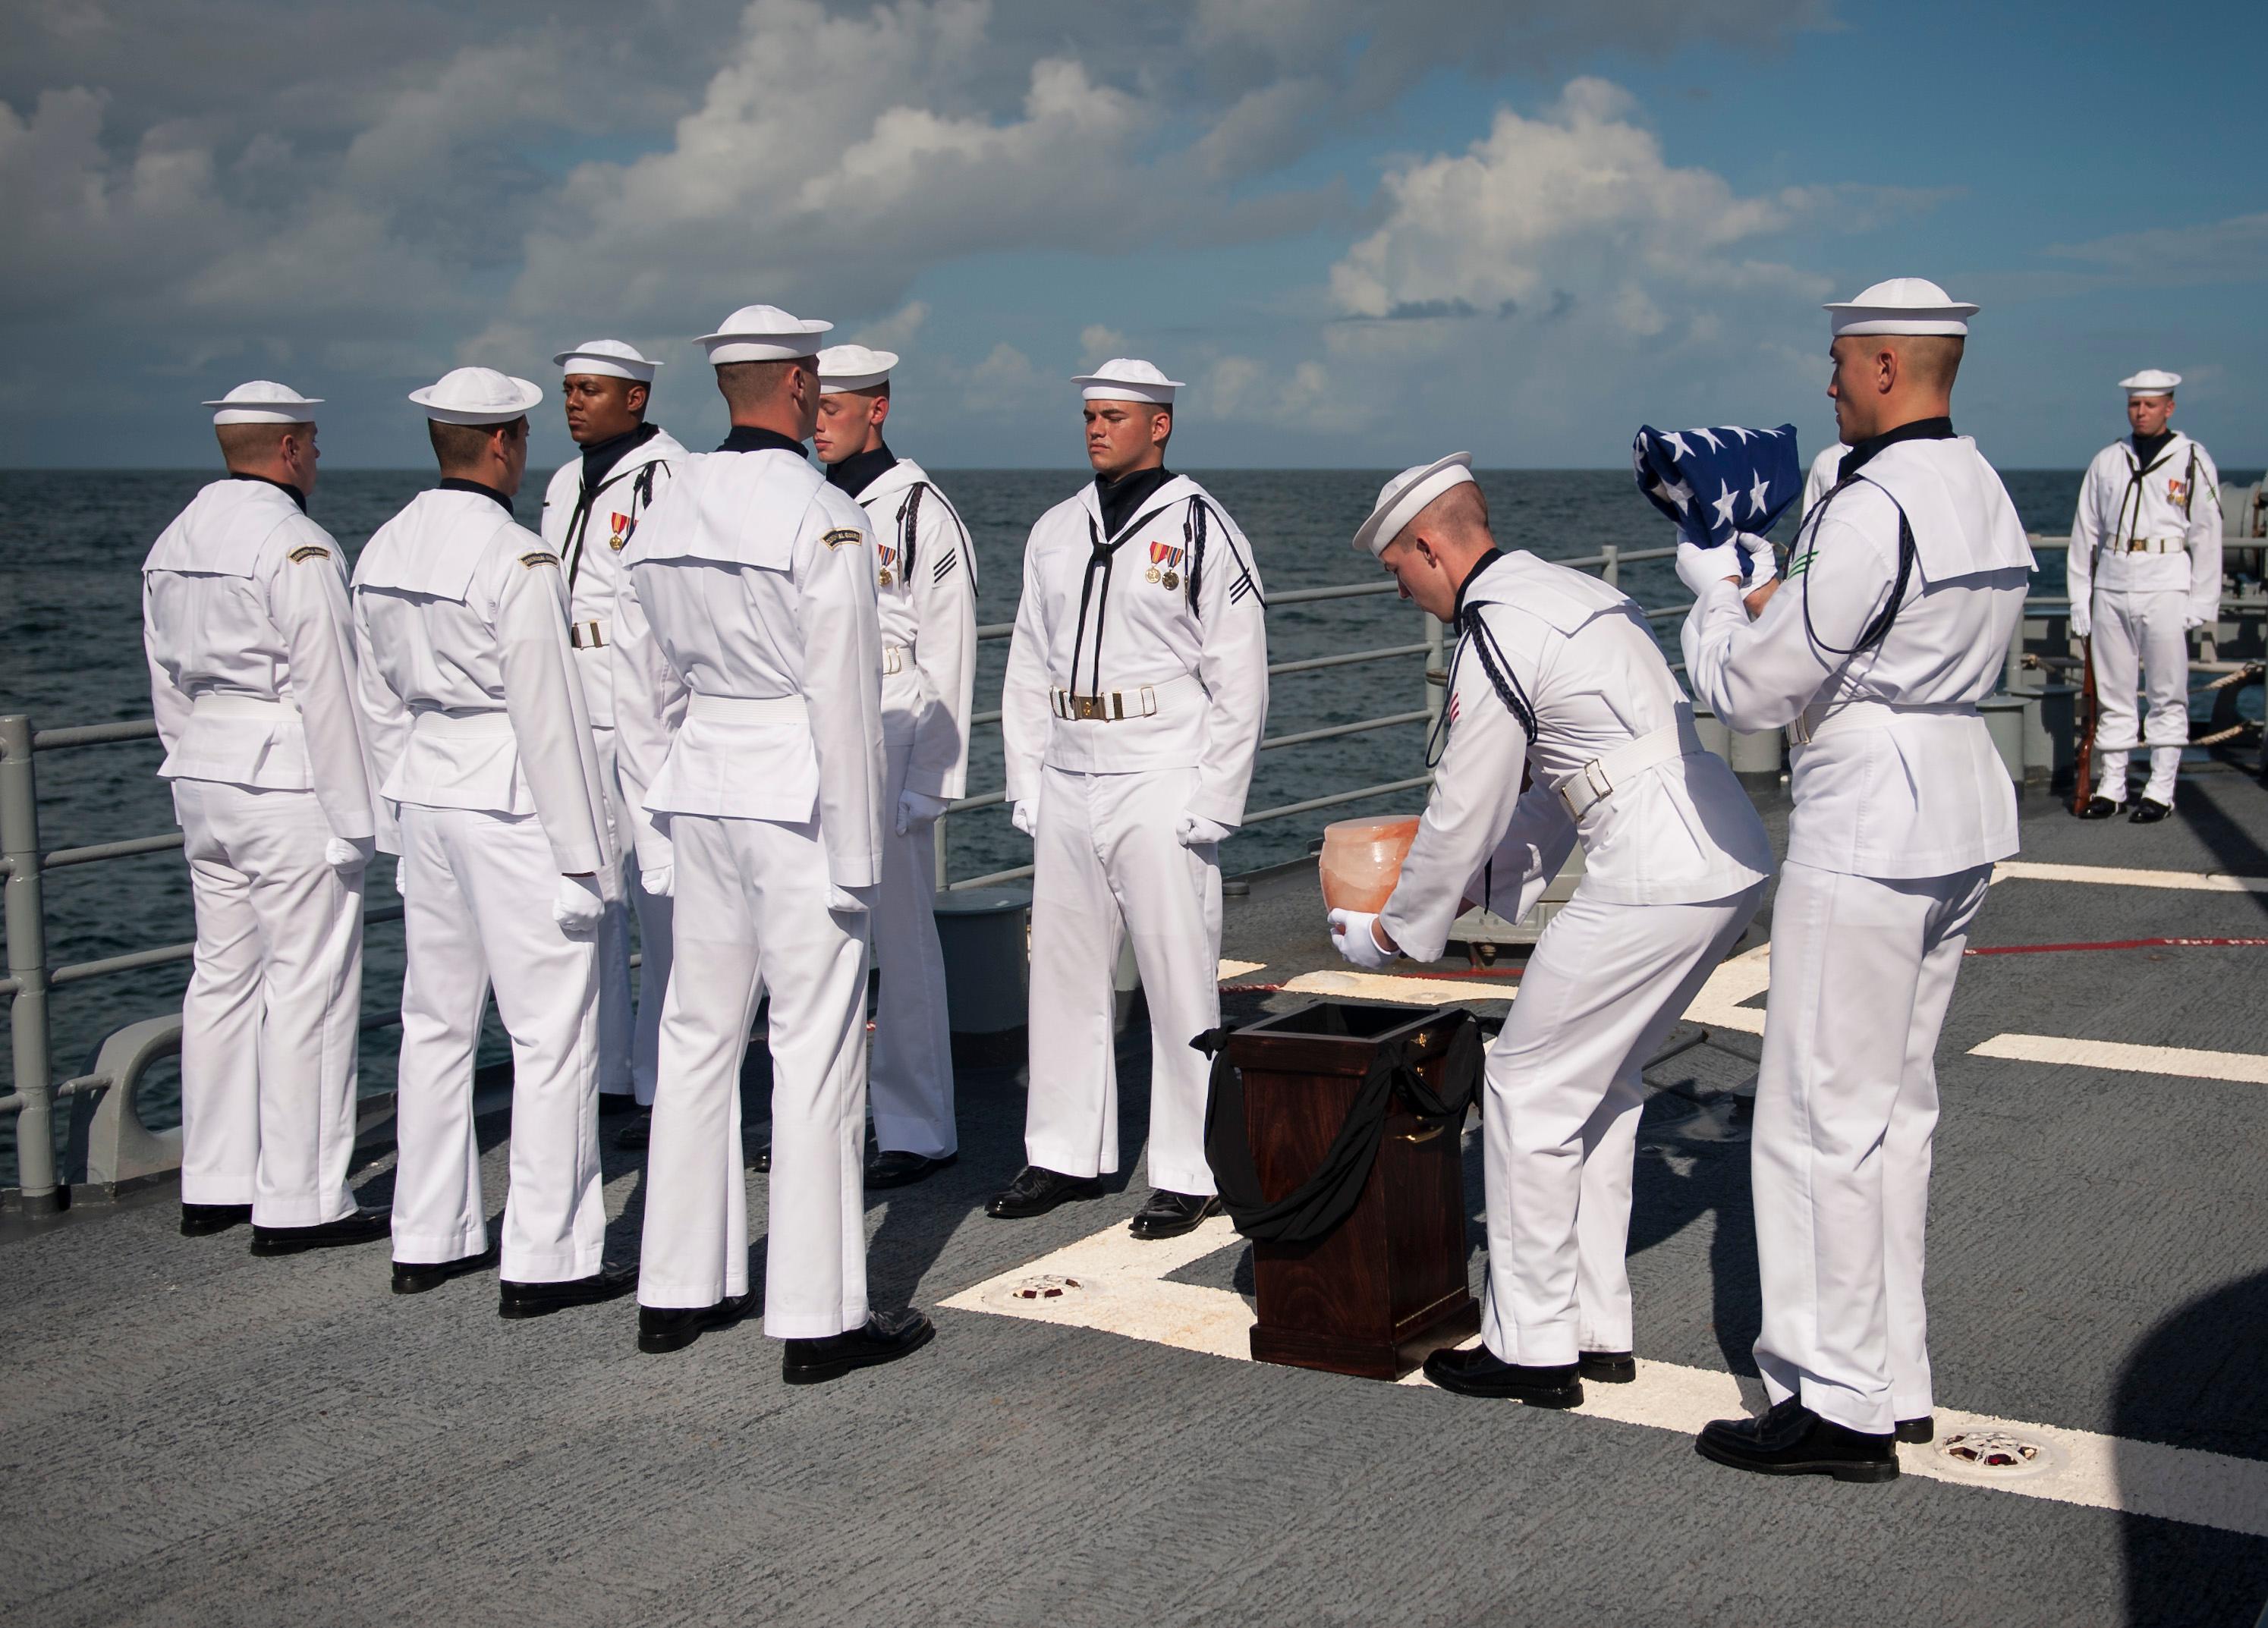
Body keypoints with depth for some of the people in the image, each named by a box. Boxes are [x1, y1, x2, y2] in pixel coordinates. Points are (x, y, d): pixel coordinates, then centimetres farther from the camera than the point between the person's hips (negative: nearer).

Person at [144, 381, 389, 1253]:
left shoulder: (172, 543, 11)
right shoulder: (296, 546, -14)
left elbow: (167, 679, 16)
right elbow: (327, 690, -16)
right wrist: (354, 816, -12)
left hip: (203, 778, 9)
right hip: (289, 785, -9)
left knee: (222, 975, 14)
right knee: (308, 984, -3)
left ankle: (214, 1186, 21)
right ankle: (299, 1202, 2)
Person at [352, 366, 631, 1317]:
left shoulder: (384, 551, 7)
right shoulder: (516, 560, -17)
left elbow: (382, 701, 13)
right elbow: (547, 714, -17)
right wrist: (582, 851, -12)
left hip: (429, 799, 8)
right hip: (514, 806, -8)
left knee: (436, 1022, 15)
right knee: (553, 1030, -1)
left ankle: (427, 1240, 24)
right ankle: (545, 1259, 3)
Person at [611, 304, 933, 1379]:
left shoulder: (665, 515, 7)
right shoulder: (824, 519, -14)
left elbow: (642, 694, 11)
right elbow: (843, 698, -15)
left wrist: (657, 832, 18)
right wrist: (854, 856, -10)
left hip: (699, 791, 7)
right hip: (797, 802, -7)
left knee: (698, 1038, 14)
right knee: (817, 1051, 0)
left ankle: (677, 1291, 24)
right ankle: (818, 1317, 6)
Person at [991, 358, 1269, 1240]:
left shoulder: (1202, 529, -4)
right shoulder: (1057, 532, 13)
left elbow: (1239, 679, -5)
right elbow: (1028, 666, 16)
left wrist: (1211, 802, -10)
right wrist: (1027, 786, 10)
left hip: (1160, 789, -6)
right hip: (1068, 788, 6)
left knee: (1180, 982, -2)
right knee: (1063, 973, 11)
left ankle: (1190, 1172, 7)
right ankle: (1067, 1153, 24)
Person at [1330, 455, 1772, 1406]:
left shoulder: (1495, 635, -10)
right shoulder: (1574, 592, 19)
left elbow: (1462, 818, -5)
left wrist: (1392, 933, 9)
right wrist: (1478, 884, 25)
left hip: (1652, 881, -10)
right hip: (1729, 861, 10)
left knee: (1529, 1091, 2)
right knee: (1601, 1084, 20)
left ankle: (1531, 1351, 11)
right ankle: (1599, 1328, 27)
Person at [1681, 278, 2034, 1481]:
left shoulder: (1874, 507, -19)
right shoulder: (1986, 495, 11)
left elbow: (1752, 689, -16)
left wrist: (1714, 592, 2)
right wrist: (1769, 596, 13)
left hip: (1866, 831, -10)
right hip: (1961, 810, 10)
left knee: (1823, 1114, -1)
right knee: (1896, 1107, 16)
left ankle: (1841, 1406, 6)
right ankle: (1894, 1380, 26)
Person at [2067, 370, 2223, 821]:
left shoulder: (2193, 461, 3)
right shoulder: (2107, 462, 12)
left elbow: (2206, 537, 1)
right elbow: (2085, 534, 14)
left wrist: (2201, 602, -5)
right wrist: (2080, 600, 9)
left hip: (2166, 587, -3)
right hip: (2111, 586, 3)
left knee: (2168, 693, -1)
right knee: (2111, 692, 6)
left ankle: (2160, 791, 4)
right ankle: (2110, 787, 12)